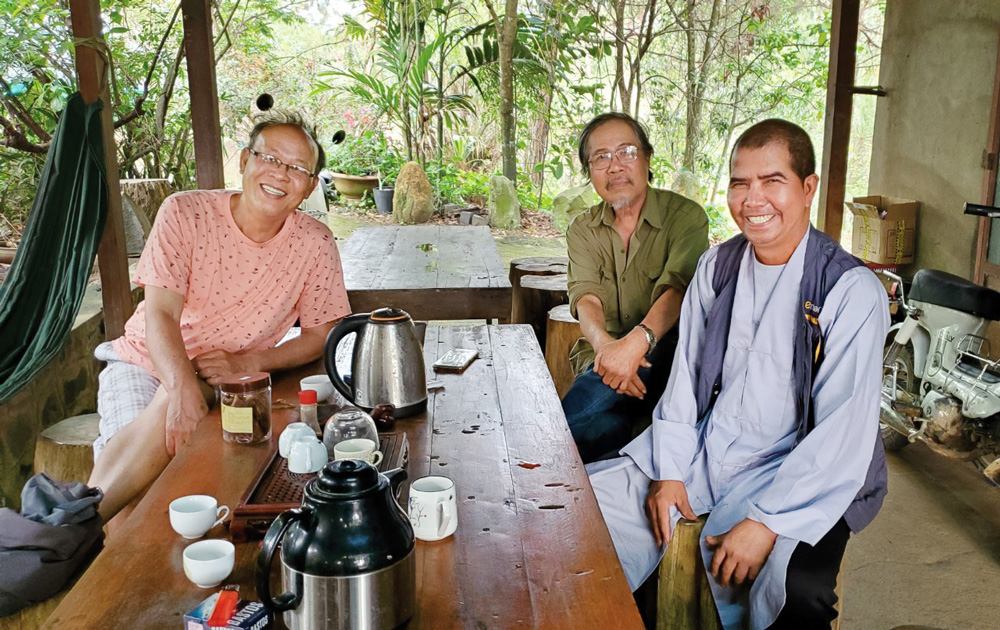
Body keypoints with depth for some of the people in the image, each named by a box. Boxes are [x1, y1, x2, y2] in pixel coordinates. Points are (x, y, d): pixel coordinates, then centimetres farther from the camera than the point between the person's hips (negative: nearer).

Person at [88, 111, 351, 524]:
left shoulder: (314, 244, -8)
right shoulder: (185, 213, -12)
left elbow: (322, 334, -2)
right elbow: (161, 315, -18)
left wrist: (245, 363, -19)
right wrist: (185, 391, -37)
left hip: (227, 381, 1)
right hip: (146, 362, 0)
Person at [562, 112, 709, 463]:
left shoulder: (685, 216, -2)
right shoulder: (583, 230, 10)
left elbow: (677, 289, -18)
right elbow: (586, 297, -6)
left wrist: (637, 341, -39)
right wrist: (604, 344, -30)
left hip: (666, 358, -2)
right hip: (603, 357, 2)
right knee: (605, 427, -31)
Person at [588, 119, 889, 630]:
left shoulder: (853, 292, -12)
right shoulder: (715, 267, 6)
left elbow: (843, 434, -17)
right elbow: (684, 375, 9)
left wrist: (766, 522, -23)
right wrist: (669, 472, -1)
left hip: (794, 473, -5)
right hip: (702, 451, 5)